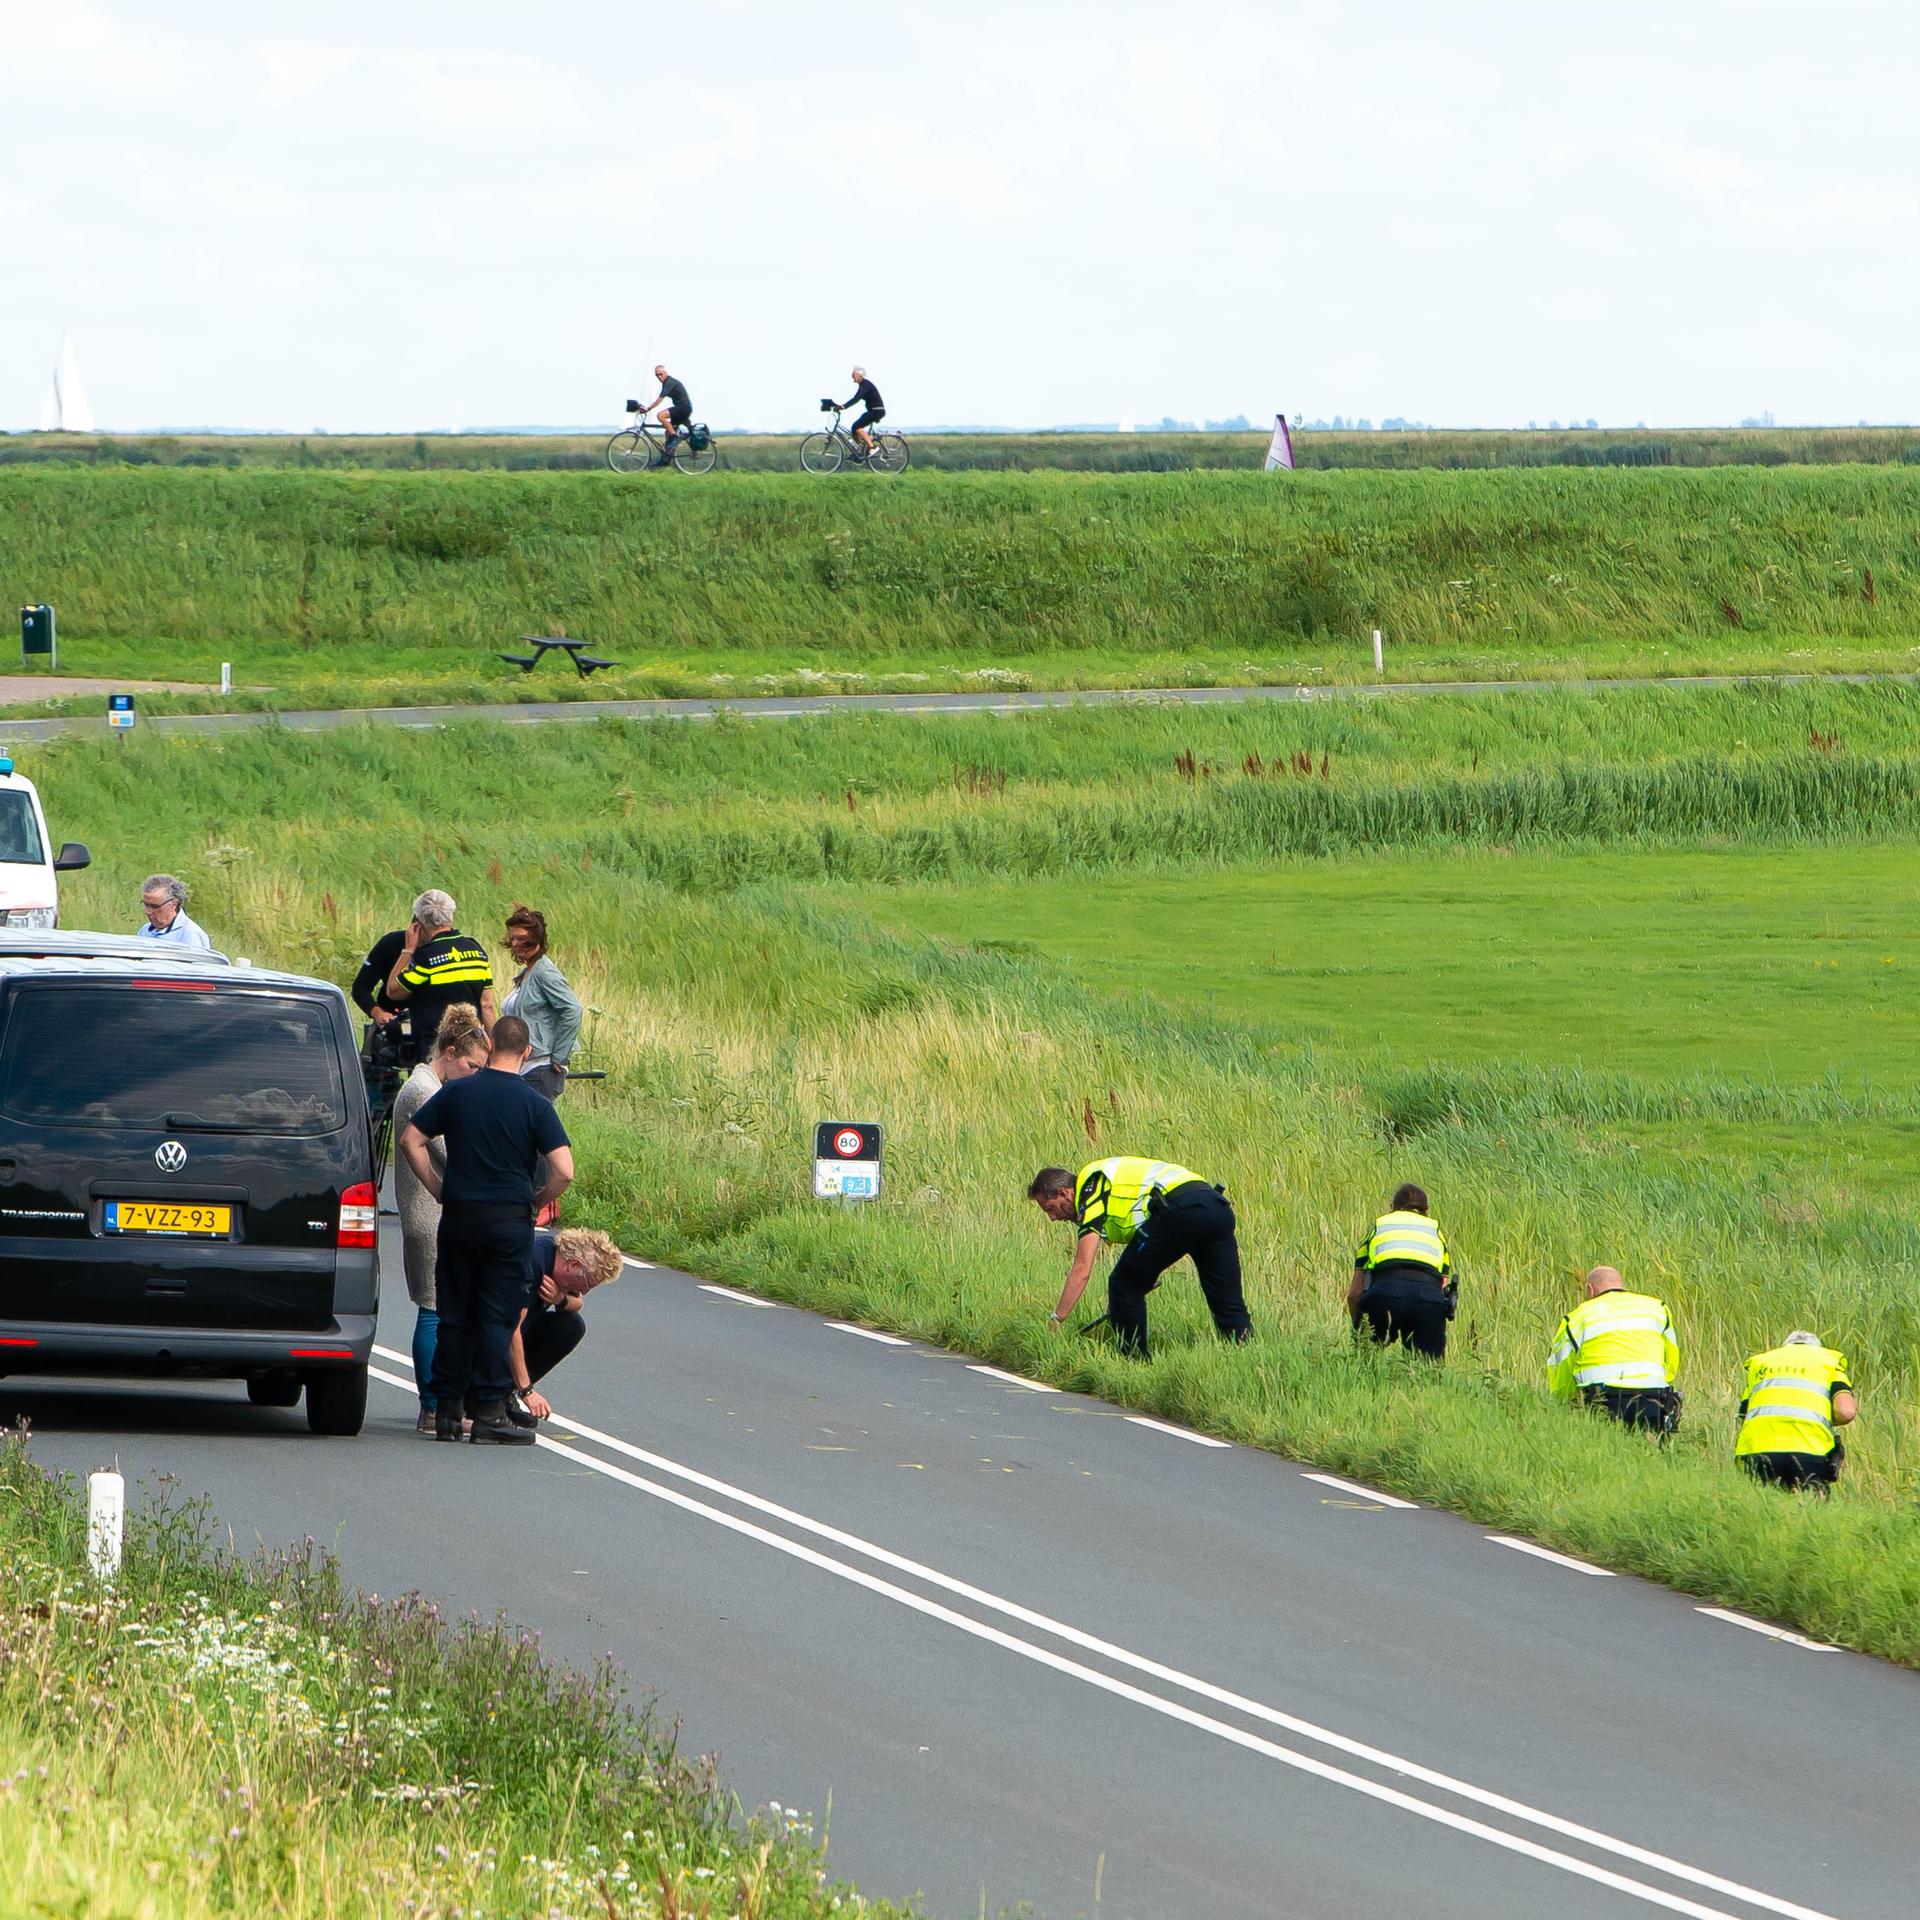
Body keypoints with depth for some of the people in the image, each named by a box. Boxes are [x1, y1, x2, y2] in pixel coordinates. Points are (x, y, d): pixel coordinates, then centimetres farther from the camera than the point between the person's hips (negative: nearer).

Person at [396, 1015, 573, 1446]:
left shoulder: (456, 1092, 1)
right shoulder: (534, 1105, -6)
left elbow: (410, 1140, 2)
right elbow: (564, 1171, -13)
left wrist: (438, 1189, 7)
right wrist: (536, 1202, 5)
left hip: (458, 1217, 2)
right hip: (510, 1218, -2)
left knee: (455, 1317, 9)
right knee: (497, 1317, 1)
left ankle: (446, 1411, 10)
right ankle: (488, 1411, -3)